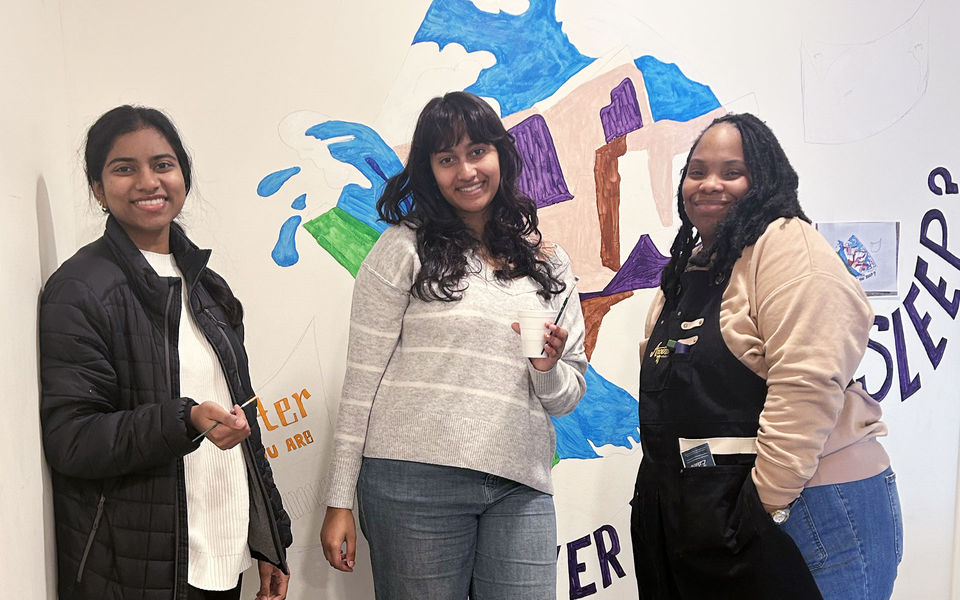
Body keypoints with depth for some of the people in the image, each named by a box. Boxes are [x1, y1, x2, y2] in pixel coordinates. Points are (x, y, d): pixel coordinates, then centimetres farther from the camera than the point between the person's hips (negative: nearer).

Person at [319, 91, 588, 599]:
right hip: (415, 480, -3)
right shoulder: (404, 249, 2)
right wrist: (340, 501, -3)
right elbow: (362, 379, 0)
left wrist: (549, 369, -6)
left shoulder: (547, 262, 13)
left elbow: (569, 397, 17)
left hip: (520, 489, 4)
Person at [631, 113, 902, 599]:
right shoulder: (685, 267, 14)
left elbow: (808, 383, -23)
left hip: (798, 507, -8)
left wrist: (768, 502, -22)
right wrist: (660, 487, 17)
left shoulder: (787, 244, -13)